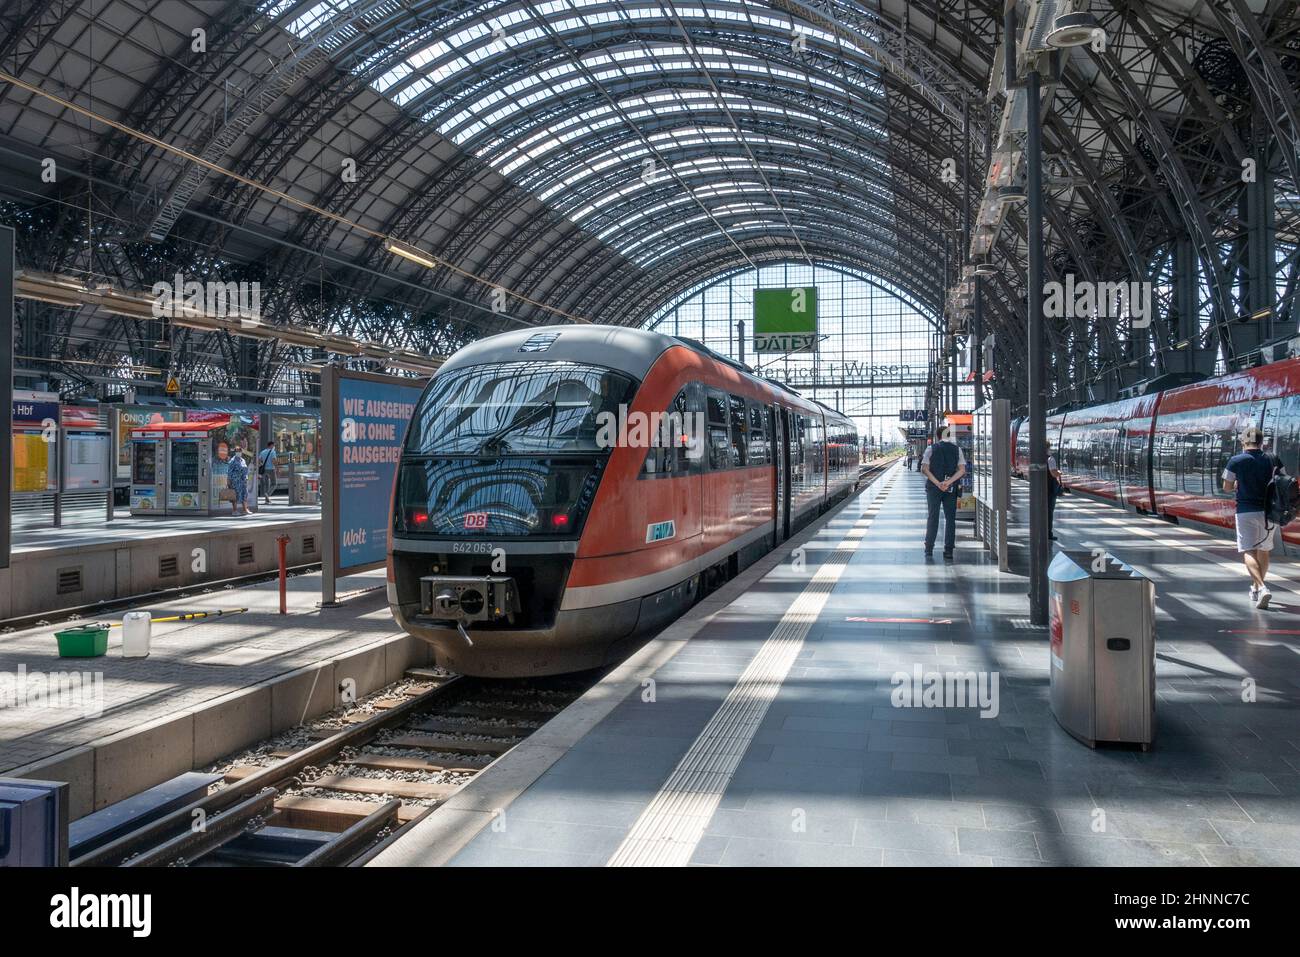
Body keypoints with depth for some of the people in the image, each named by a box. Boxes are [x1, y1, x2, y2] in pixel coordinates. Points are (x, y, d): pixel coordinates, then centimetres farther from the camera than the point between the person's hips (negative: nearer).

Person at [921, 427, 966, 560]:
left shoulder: (931, 449, -1)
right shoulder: (957, 449, 3)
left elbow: (924, 469, -9)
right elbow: (962, 470, -7)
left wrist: (937, 483, -12)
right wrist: (948, 482, -13)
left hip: (933, 487, 0)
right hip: (951, 488, 1)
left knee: (932, 517, 6)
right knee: (950, 518, 6)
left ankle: (929, 549, 3)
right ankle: (948, 551, 2)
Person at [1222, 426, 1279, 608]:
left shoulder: (1236, 461, -7)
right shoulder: (1273, 460, 3)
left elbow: (1227, 488, -1)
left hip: (1246, 511, -4)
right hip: (1269, 511, 4)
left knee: (1248, 552, -7)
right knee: (1263, 551, 19)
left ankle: (1261, 588, -27)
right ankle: (1256, 588, 31)